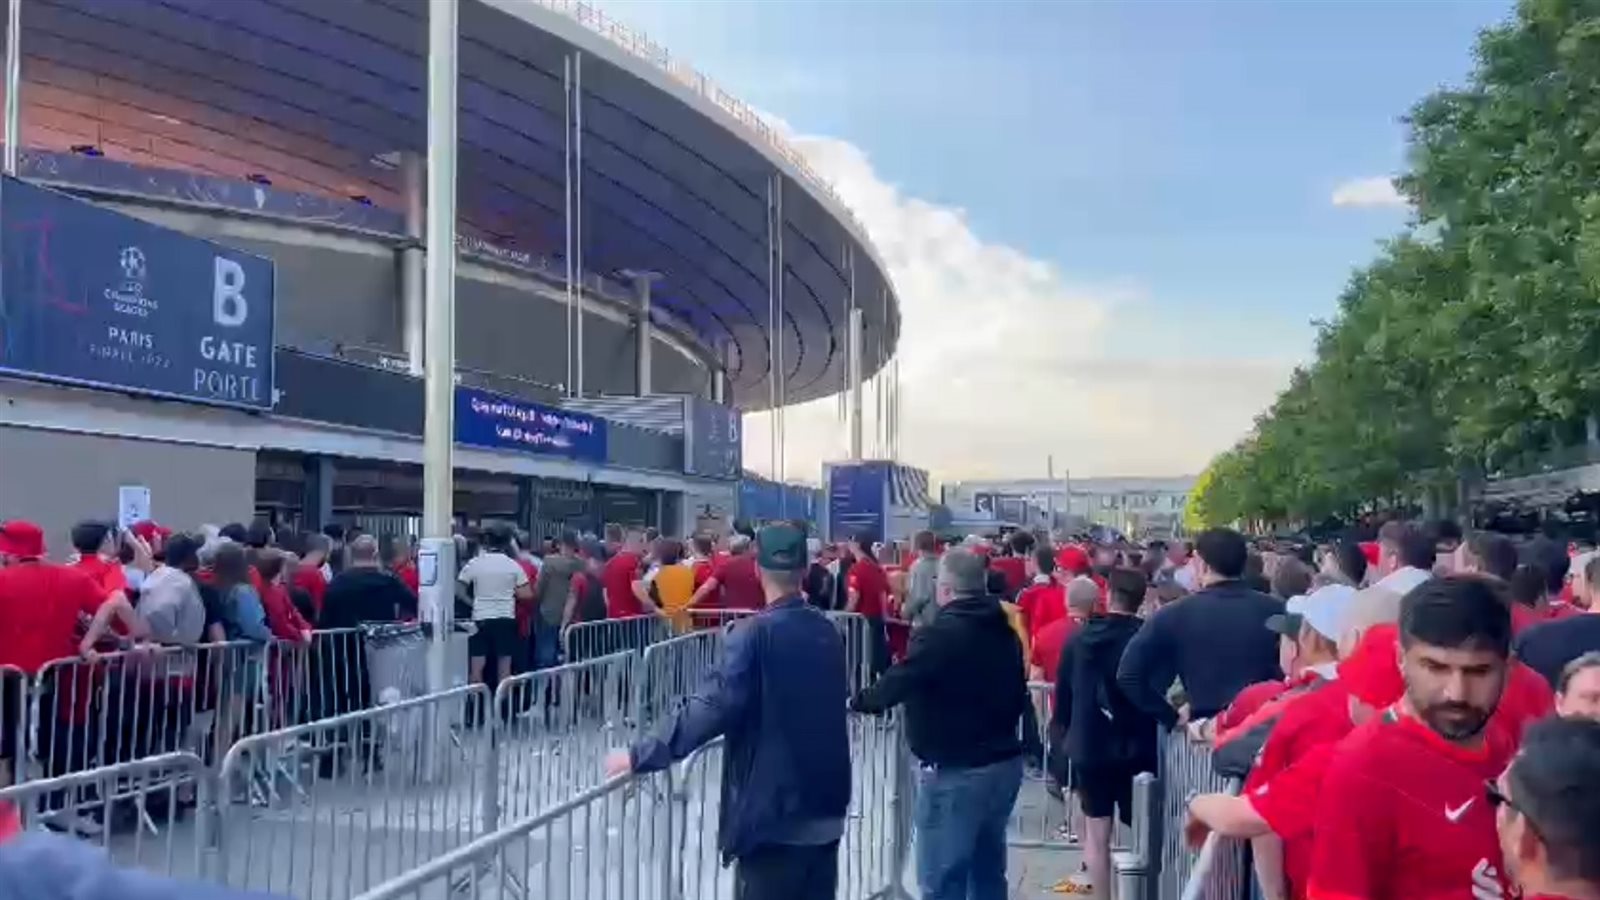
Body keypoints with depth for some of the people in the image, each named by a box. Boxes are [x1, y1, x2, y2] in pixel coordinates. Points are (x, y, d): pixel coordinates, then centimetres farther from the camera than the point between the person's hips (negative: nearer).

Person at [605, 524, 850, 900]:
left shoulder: (753, 633, -14)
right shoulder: (827, 632, 6)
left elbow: (712, 706, -22)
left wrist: (642, 755, -17)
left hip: (773, 812, -6)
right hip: (825, 807, 6)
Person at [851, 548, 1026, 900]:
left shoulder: (939, 634, -17)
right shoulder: (1004, 631, 8)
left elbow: (897, 683, -16)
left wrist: (860, 700, 2)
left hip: (956, 772, -8)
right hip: (1005, 763, 8)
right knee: (988, 869, 19)